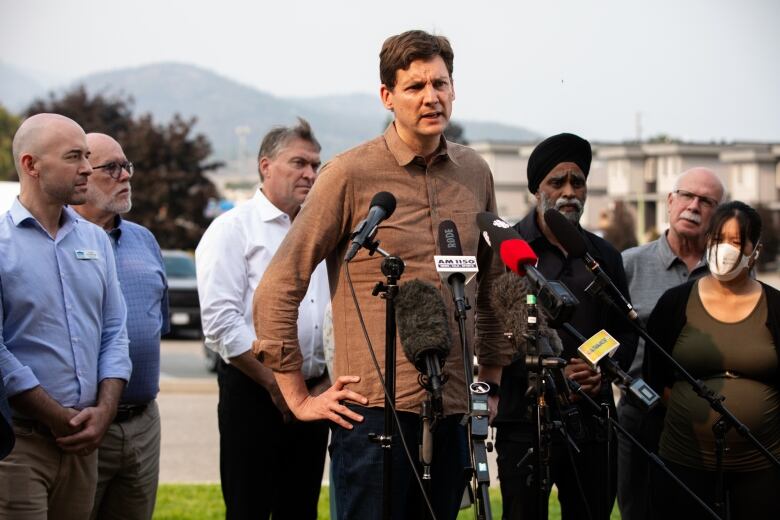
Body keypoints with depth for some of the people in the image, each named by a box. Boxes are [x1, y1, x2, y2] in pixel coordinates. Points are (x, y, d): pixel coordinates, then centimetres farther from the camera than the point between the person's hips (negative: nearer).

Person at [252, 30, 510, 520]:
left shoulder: (475, 173, 10)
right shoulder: (352, 173, -6)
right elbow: (277, 290, -5)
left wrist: (496, 373, 19)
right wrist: (300, 398, -5)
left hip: (452, 410, 5)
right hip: (375, 408, -5)